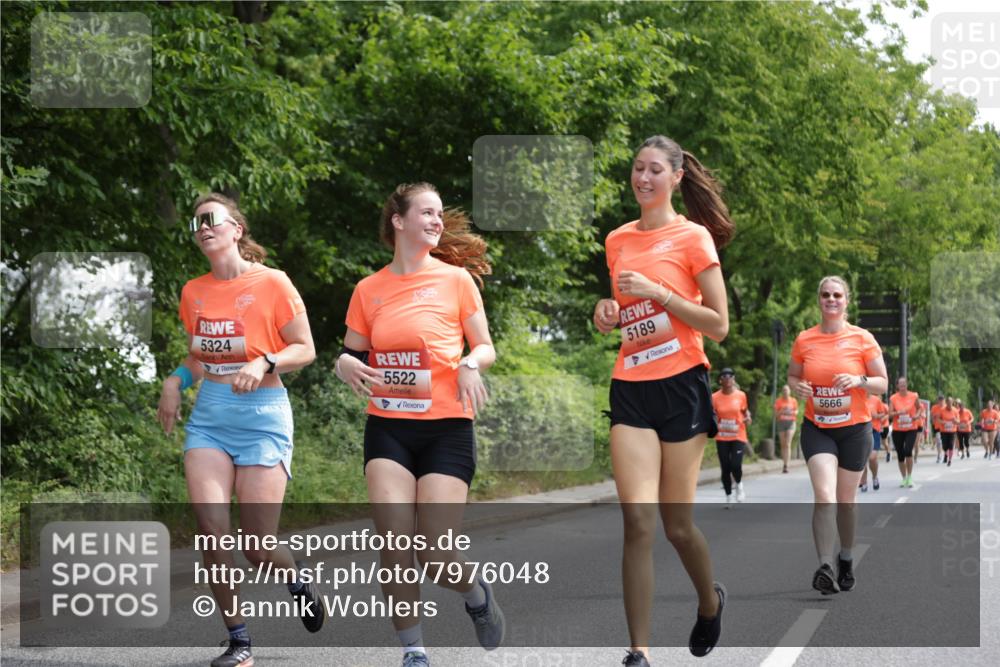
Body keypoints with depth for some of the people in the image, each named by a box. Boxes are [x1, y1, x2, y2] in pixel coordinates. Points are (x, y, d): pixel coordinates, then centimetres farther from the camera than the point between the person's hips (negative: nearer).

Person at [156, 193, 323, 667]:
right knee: (211, 530, -11)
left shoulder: (272, 283, -6)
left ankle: (297, 581, 30)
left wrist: (264, 363, -19)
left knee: (257, 545, -6)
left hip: (261, 414, -4)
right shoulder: (193, 293, 9)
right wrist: (176, 380, 5)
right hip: (209, 416, 4)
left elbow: (305, 349, -2)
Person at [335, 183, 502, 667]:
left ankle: (477, 593, 28)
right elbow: (351, 354, 15)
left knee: (438, 559, -8)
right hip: (387, 427, 2)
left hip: (447, 428, -1)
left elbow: (485, 347, 7)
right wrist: (346, 365, -8)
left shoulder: (456, 278, 1)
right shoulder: (369, 289, 6)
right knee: (393, 541, -15)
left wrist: (471, 363, -15)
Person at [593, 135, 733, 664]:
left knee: (677, 523, 4)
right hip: (630, 388, 3)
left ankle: (710, 602, 35)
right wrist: (608, 313, 3)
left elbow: (719, 326, -7)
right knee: (637, 520, -10)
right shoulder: (617, 241, 11)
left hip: (682, 387, -3)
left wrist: (658, 293, -16)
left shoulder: (693, 237, -4)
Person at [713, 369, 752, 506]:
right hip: (722, 438, 1)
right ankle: (728, 497, 17)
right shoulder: (715, 397, -2)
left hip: (738, 436, -1)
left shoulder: (741, 395, -1)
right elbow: (712, 415, 9)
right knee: (725, 468, 1)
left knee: (735, 465, -15)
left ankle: (739, 485, 18)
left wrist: (747, 418, -8)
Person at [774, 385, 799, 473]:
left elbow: (796, 411, 16)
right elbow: (775, 415, 4)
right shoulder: (778, 401, 4)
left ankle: (786, 465, -21)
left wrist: (792, 412, -7)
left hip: (791, 423, -1)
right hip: (781, 423, 1)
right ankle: (784, 464, 13)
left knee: (788, 444, -14)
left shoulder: (793, 401, 5)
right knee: (783, 445, 4)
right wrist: (781, 411, -15)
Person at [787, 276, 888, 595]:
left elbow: (882, 383, 0)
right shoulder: (804, 340, 1)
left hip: (854, 429, 0)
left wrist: (859, 381, -20)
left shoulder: (862, 339, -4)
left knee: (845, 500, 9)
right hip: (817, 428, 0)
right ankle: (825, 567, -23)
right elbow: (792, 377, 13)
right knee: (824, 495, -18)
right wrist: (798, 386, -10)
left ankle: (846, 559, 32)